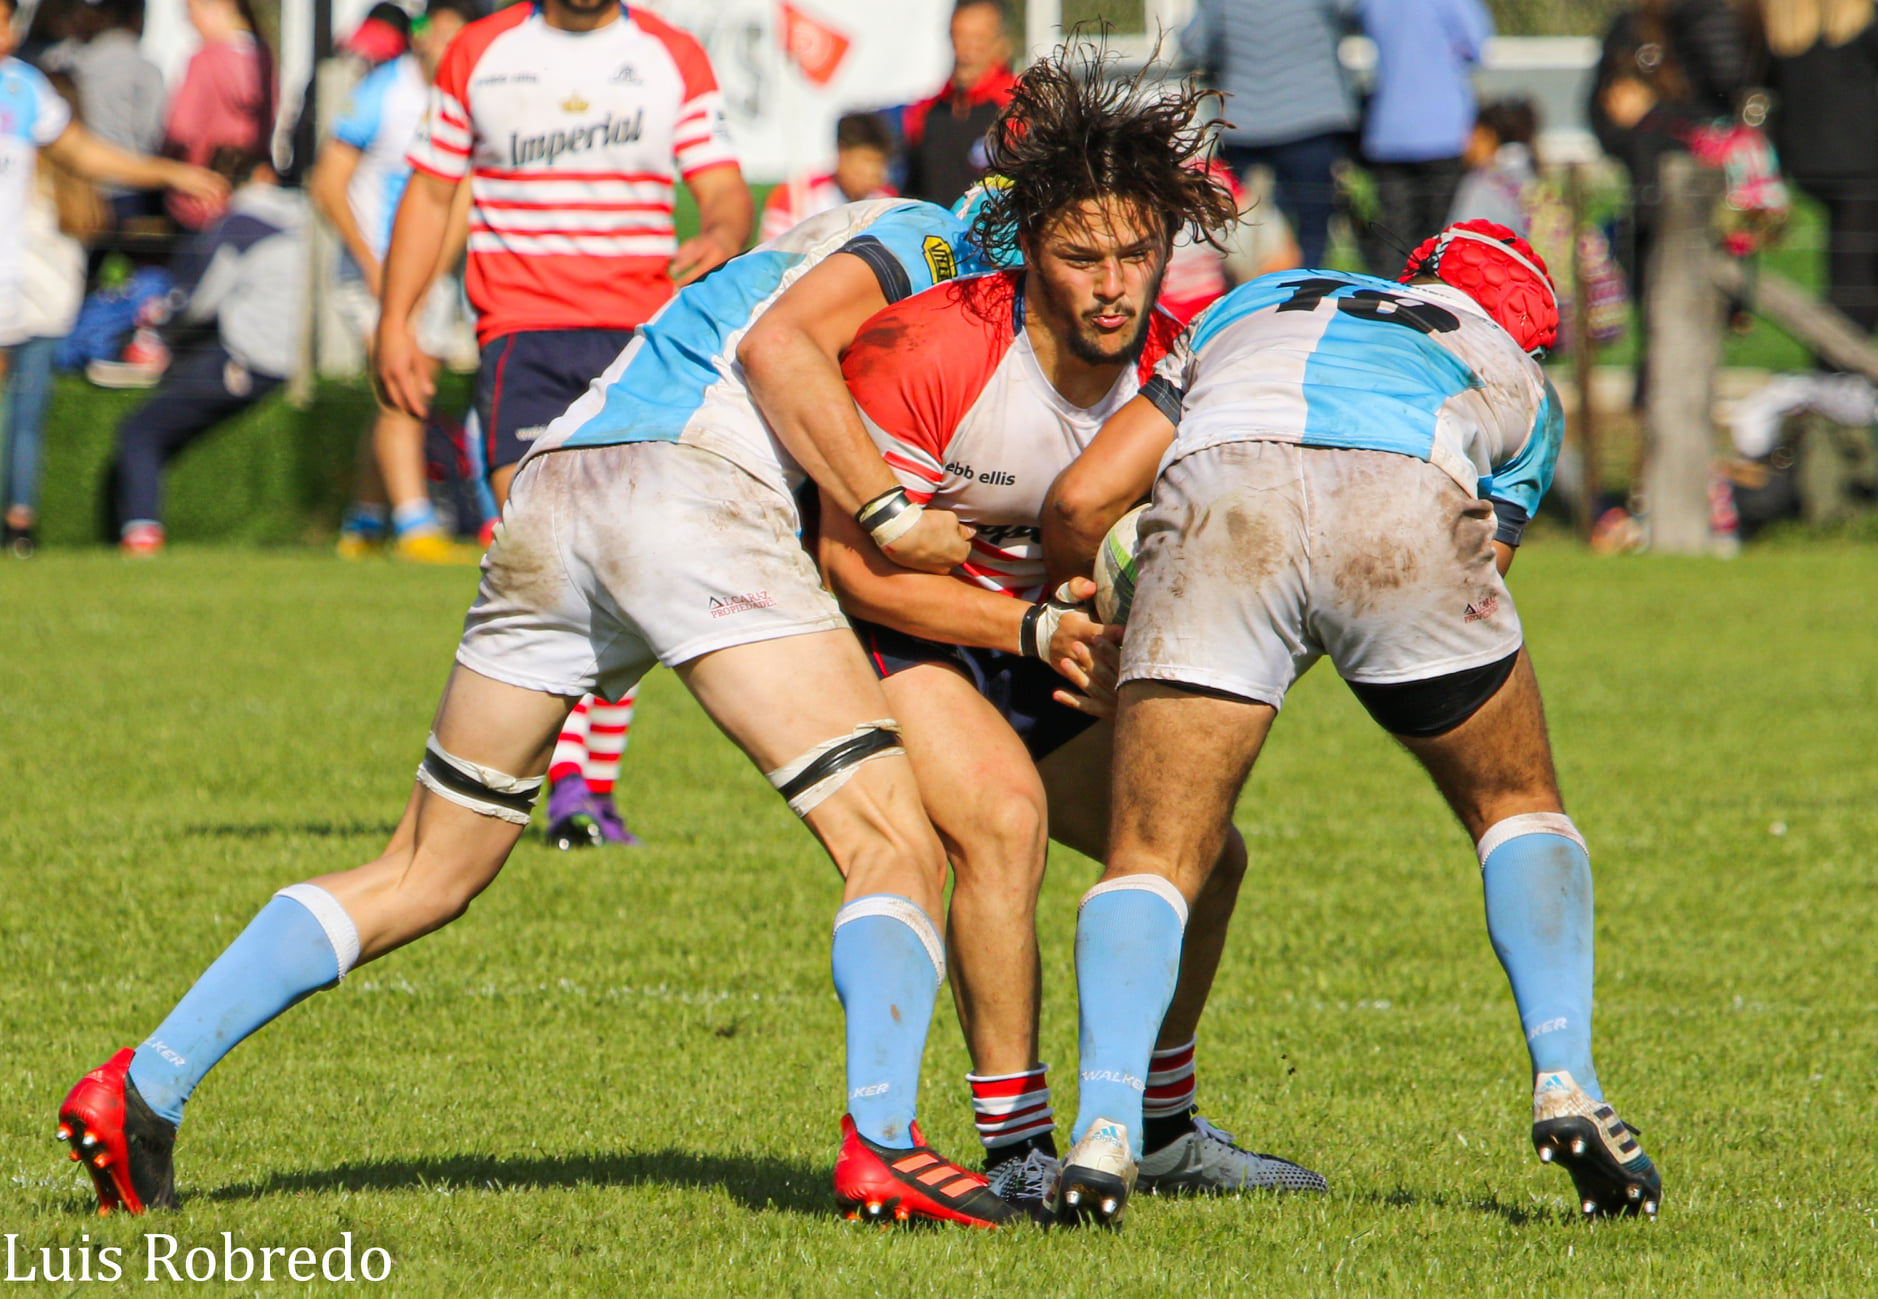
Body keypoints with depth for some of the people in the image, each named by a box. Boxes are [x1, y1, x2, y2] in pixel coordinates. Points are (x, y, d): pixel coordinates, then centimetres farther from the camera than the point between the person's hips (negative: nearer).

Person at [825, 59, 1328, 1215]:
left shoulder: (1183, 364, -14)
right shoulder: (926, 349, -28)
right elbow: (855, 561, -22)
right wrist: (1036, 630, -28)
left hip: (1058, 654, 6)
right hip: (899, 638, -6)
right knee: (1005, 818, -30)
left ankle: (1161, 1131, 20)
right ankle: (1016, 1150, -25)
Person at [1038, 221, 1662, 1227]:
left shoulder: (1253, 306, 41)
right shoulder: (1521, 384, 39)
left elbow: (1079, 501, 32)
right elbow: (1464, 593, 32)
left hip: (1219, 496, 0)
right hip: (1406, 500, 0)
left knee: (1150, 863, 8)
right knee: (1518, 807, 24)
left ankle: (1105, 1126, -14)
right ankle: (1565, 1083, 9)